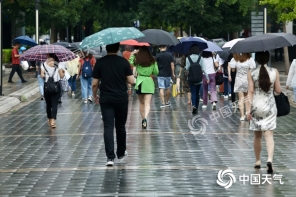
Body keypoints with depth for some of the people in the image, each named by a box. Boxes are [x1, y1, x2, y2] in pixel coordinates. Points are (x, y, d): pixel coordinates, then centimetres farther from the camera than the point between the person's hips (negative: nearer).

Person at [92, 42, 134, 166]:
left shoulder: (100, 63, -4)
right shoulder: (124, 62, -5)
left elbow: (95, 83, -3)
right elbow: (131, 81, -7)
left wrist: (94, 96, 14)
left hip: (106, 99, -1)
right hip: (121, 99, 1)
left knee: (108, 127, -3)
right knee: (120, 126, 16)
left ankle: (110, 157, -13)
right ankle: (121, 153, 29)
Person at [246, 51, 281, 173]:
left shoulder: (251, 73, -5)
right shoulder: (274, 72, -4)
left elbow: (250, 91, -8)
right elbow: (278, 91, 0)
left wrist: (249, 108, -7)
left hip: (256, 107, 1)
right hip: (270, 107, -1)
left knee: (257, 136, 15)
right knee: (269, 135, -4)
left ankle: (258, 161, 25)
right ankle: (270, 159, -24)